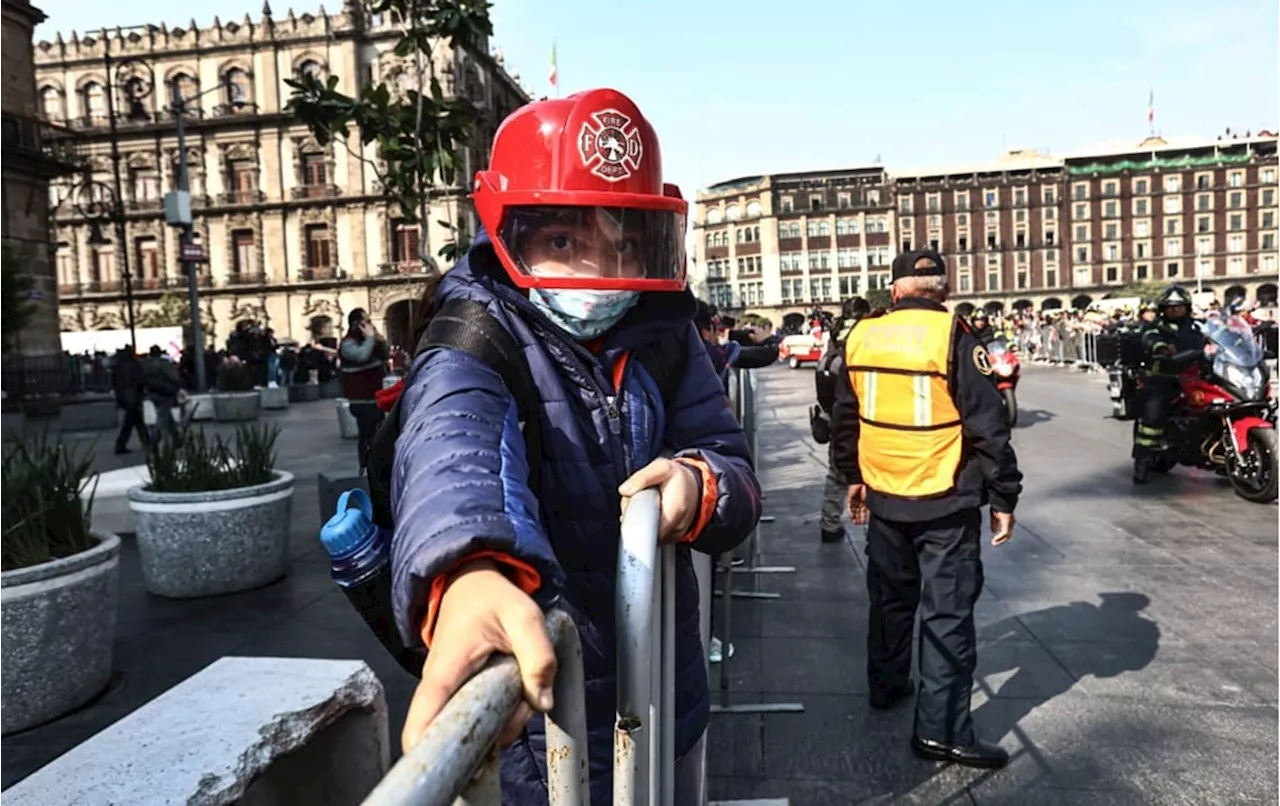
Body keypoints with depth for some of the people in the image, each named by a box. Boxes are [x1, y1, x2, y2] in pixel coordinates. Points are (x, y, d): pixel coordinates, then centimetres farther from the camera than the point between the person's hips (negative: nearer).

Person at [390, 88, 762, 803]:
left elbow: (733, 467, -4)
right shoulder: (474, 347, -18)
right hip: (537, 718, -4)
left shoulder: (663, 337, -2)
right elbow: (453, 445, -40)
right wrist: (472, 572, -61)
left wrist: (700, 485, -28)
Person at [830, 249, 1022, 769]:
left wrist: (853, 476, 23)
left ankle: (886, 686, 36)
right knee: (947, 611, 3)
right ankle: (941, 729, 6)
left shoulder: (861, 337, 2)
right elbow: (988, 426, -12)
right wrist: (1003, 497, -4)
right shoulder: (952, 336, -13)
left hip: (884, 497, 5)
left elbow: (844, 419, 11)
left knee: (891, 598, 21)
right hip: (946, 501, -5)